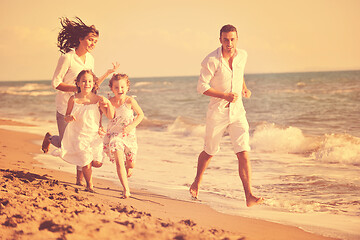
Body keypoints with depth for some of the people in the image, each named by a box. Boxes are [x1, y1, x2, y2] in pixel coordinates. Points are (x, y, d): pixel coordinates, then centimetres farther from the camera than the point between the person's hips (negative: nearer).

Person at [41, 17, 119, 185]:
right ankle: (49, 138, 39)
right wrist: (78, 88, -22)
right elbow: (55, 83, -15)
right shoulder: (67, 58, -16)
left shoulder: (90, 59, 6)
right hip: (65, 106, -5)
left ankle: (80, 177, 8)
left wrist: (108, 73, 4)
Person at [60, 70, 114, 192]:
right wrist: (69, 118, -18)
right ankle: (89, 185, 18)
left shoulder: (98, 99, -4)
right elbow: (66, 117, 6)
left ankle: (85, 162, 29)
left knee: (97, 163, -8)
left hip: (95, 136, 1)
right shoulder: (73, 99, -4)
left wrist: (108, 103, -23)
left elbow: (110, 116, -6)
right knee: (86, 164, -11)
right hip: (79, 136, -1)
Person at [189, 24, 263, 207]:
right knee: (209, 152, 14)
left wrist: (244, 88, 6)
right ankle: (197, 182, 42)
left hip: (237, 111, 3)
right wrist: (225, 96, -21)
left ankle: (249, 196, -12)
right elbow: (202, 87, -13)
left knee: (243, 153, -10)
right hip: (217, 112, -3)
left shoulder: (242, 55, 0)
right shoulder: (211, 61, -16)